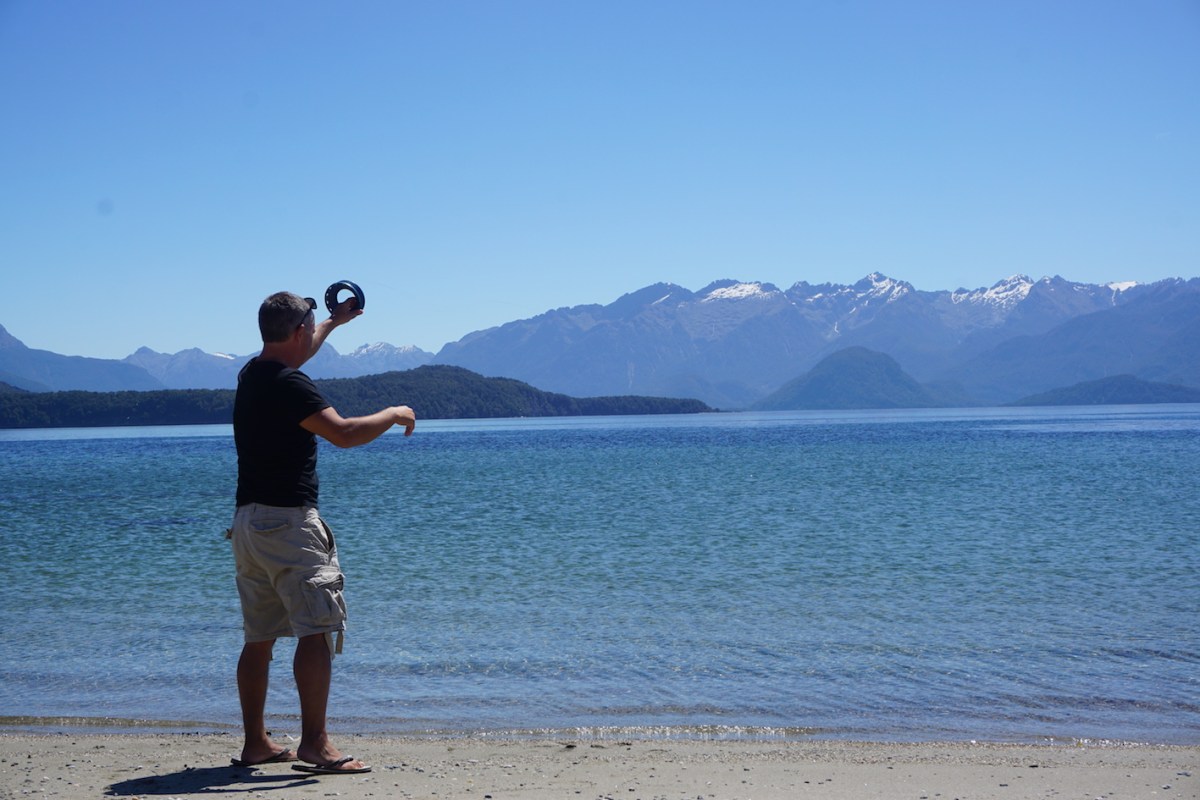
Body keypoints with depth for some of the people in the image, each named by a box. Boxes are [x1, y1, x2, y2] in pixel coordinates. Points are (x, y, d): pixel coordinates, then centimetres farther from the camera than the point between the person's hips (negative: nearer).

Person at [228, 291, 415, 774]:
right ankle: (314, 743, -16)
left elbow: (292, 356, 37)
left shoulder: (252, 375, 14)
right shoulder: (288, 385, -15)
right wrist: (394, 415, -5)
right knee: (317, 630, -10)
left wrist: (335, 322, 50)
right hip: (287, 521, -10)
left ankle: (255, 743, 17)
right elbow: (344, 433, -23)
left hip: (248, 520, 10)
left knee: (259, 637, 13)